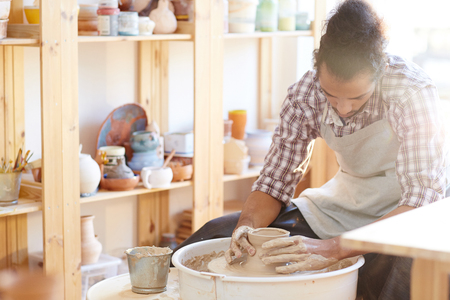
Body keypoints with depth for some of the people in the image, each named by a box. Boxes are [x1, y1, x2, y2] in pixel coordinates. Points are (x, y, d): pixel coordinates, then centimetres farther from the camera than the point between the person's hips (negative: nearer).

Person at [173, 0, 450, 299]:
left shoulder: (414, 93, -27)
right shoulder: (305, 94, -14)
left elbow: (422, 204, -33)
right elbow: (275, 181, -4)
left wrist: (332, 248, -44)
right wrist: (247, 225, -27)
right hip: (341, 204, 4)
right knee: (216, 234, -8)